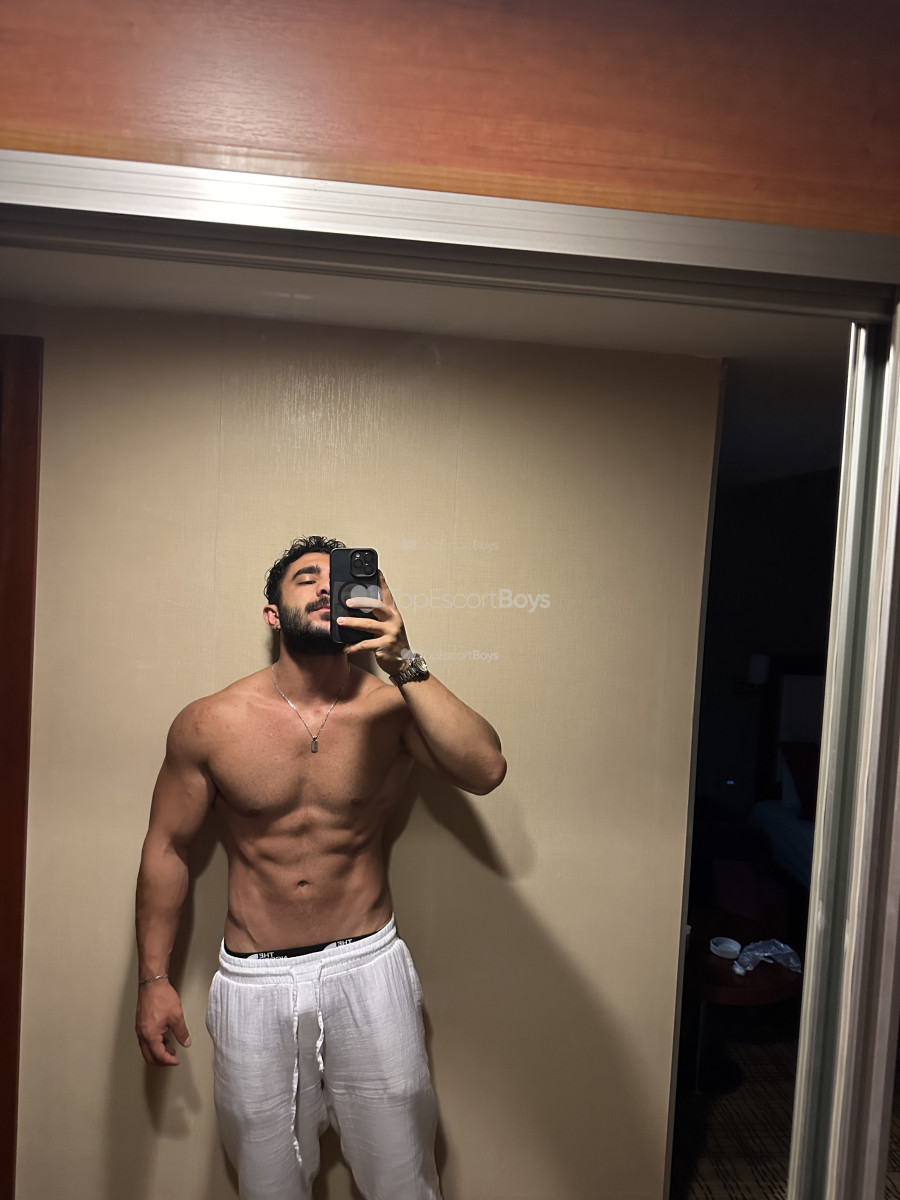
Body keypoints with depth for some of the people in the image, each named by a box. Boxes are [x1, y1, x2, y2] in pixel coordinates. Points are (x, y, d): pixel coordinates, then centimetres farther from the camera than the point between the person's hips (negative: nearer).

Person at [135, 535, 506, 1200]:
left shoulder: (392, 709, -10)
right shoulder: (209, 723, -8)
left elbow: (485, 771, -27)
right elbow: (167, 847, 2)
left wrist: (405, 664, -32)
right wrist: (154, 979, 4)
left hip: (369, 968, 0)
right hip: (254, 982, 1)